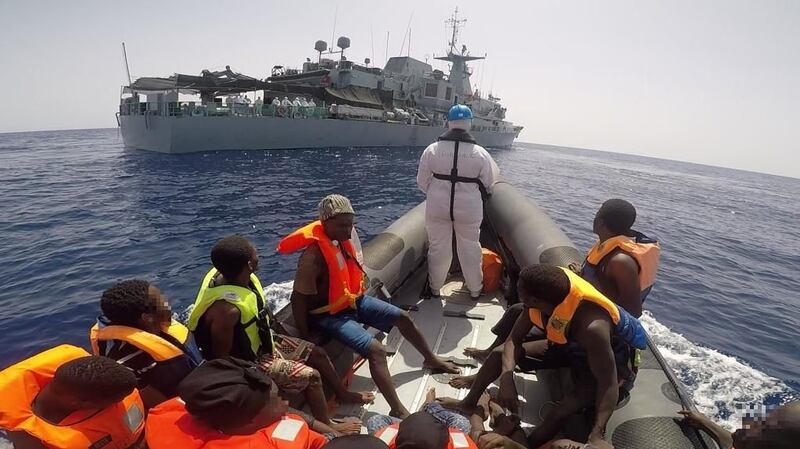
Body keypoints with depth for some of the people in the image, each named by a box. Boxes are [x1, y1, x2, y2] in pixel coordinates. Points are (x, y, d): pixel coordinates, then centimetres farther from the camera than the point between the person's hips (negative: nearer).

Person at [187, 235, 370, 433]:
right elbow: (222, 358, -25)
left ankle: (343, 394, 32)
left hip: (264, 340, 8)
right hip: (250, 362, -8)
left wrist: (287, 337, 14)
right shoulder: (226, 309, -38)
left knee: (318, 353, 10)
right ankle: (327, 427, 11)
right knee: (311, 376, -12)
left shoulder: (233, 274, -12)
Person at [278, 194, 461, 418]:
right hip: (329, 314, -8)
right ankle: (398, 411, -14)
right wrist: (305, 339, -20)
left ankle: (431, 359, 38)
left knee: (402, 317, 13)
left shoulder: (345, 236, -6)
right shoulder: (314, 255, -30)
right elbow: (298, 299, -25)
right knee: (376, 349, -25)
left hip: (354, 300, 9)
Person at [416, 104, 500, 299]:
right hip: (469, 208, 0)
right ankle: (475, 289, 32)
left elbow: (422, 181, 0)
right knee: (470, 248, 17)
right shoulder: (480, 153, -9)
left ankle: (435, 288, 30)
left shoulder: (432, 149, -8)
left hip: (437, 206, 0)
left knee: (438, 247, 15)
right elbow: (489, 184, 0)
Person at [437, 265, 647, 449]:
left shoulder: (591, 327, -43)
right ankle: (469, 402, 13)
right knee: (502, 351, -2)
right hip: (566, 343, 6)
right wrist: (507, 377, -33)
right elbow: (513, 341, -17)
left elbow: (609, 385, -34)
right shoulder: (544, 296, -24)